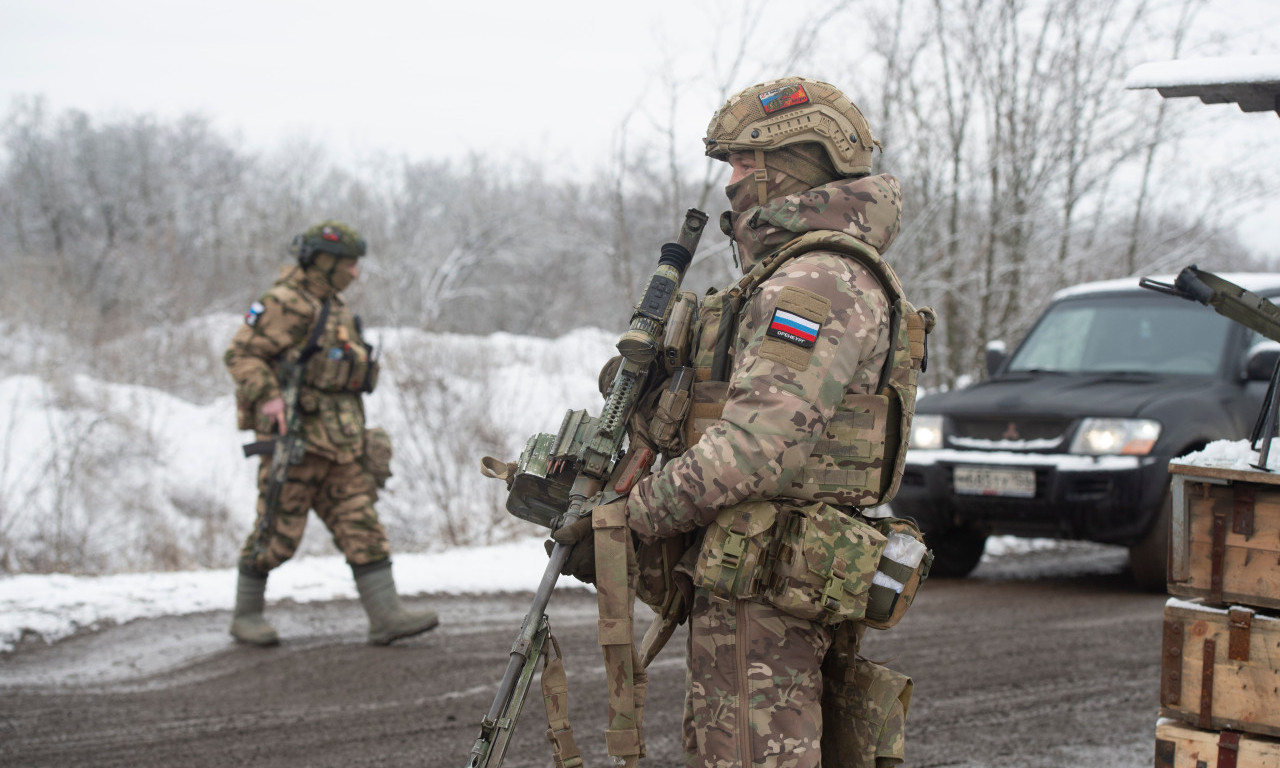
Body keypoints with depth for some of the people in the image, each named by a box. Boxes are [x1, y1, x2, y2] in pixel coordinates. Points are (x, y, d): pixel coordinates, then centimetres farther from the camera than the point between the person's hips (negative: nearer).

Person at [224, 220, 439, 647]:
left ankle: (387, 616, -5)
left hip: (337, 444, 8)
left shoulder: (333, 309, 19)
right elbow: (241, 353, -15)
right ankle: (246, 616, 13)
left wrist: (355, 435, 24)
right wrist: (267, 396, -28)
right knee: (277, 532, -1)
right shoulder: (286, 304, -10)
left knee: (361, 525, 0)